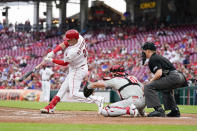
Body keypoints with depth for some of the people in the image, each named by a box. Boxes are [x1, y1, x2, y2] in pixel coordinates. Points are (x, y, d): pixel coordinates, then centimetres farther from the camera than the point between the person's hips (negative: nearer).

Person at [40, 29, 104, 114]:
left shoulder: (73, 52, -33)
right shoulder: (79, 38, -12)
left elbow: (64, 63, -17)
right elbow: (64, 44, -2)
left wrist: (51, 60, -10)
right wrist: (53, 52, -11)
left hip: (77, 71, -10)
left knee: (74, 94, -12)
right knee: (64, 87, 17)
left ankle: (97, 100, -14)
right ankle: (50, 107, 25)